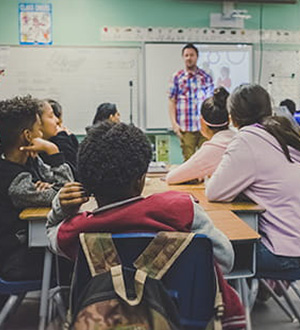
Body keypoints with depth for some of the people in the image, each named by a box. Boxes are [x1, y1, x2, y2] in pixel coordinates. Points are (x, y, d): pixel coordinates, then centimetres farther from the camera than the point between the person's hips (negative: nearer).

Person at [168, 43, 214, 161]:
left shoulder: (206, 77, 9)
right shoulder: (177, 77, 5)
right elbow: (172, 101, 4)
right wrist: (174, 123, -5)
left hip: (204, 126, 2)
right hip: (186, 128, -1)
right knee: (188, 159, 2)